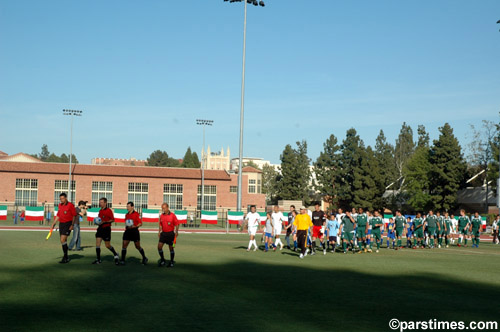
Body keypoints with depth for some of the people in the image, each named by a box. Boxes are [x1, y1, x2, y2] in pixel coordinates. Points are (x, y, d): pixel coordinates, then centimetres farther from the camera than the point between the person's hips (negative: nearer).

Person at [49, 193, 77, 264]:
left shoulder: (70, 205, -9)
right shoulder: (60, 205, 12)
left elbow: (74, 215, -7)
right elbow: (58, 215, 21)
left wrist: (72, 225, -13)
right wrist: (53, 224, 18)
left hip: (68, 224, -7)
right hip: (61, 224, 7)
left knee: (63, 240, -17)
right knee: (63, 241, 9)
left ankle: (65, 257, -11)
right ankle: (66, 258, 19)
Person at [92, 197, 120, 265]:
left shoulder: (109, 210, -9)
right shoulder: (100, 211, 13)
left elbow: (113, 220, -11)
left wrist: (104, 222, -20)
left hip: (106, 229, -7)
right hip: (100, 228, 7)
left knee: (107, 245, -3)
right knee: (97, 243, -3)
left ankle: (116, 255, 19)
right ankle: (98, 259, 1)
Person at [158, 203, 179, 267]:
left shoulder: (172, 215, -8)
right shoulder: (161, 216, 7)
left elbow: (176, 224, -6)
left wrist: (176, 232, -16)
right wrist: (159, 232, 13)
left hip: (170, 233, -4)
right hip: (163, 233, 4)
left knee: (171, 248, 3)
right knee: (159, 246, -4)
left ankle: (171, 262, 15)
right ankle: (162, 260, 12)